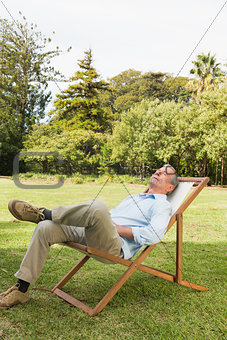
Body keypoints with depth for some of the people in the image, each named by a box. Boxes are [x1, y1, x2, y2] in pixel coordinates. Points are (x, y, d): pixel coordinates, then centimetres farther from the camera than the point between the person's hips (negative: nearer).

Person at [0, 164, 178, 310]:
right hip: (90, 235, 8)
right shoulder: (132, 197, 32)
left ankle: (45, 213, -14)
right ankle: (21, 289, -3)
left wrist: (116, 227, -9)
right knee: (45, 228, -9)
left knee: (97, 206, -37)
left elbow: (153, 235, -13)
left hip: (117, 247, -8)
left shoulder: (162, 205, 6)